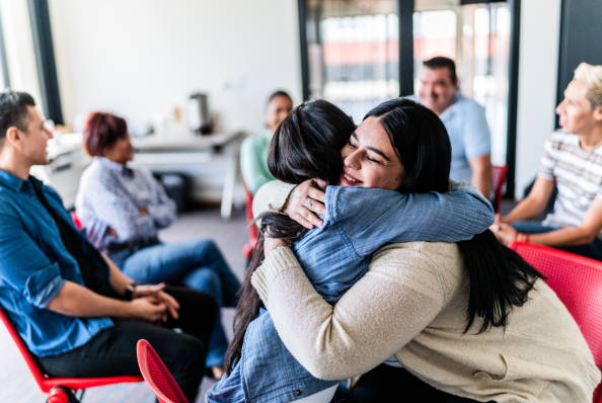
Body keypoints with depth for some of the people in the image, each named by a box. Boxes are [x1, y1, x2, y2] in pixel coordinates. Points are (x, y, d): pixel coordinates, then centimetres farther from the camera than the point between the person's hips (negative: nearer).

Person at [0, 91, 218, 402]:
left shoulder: (38, 190, 10)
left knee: (202, 306, 10)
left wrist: (132, 289, 1)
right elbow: (50, 293, -24)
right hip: (66, 338, -10)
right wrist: (130, 310, -15)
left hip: (99, 295, 10)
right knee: (188, 352, -26)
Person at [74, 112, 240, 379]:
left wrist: (140, 214, -6)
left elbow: (169, 213, 10)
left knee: (205, 278, -24)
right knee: (204, 248, -23)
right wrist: (153, 216, 4)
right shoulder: (97, 177, -5)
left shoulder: (140, 175, 18)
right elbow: (129, 228, -14)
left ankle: (217, 359, -19)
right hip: (124, 263, -6)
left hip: (153, 252, 7)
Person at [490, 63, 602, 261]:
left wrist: (521, 239, -31)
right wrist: (501, 221, -16)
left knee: (515, 229, -32)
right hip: (553, 232, 6)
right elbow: (536, 199, 5)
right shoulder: (557, 142, 2)